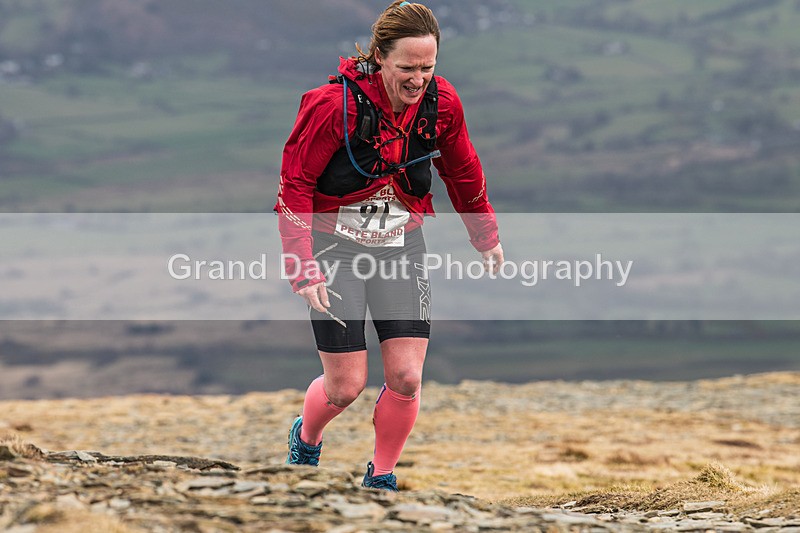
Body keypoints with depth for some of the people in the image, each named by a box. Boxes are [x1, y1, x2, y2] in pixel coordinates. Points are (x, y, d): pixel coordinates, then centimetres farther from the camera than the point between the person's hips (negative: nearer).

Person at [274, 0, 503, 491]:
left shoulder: (442, 103, -10)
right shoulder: (333, 105, -23)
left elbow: (463, 173, 10)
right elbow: (295, 184, -15)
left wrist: (486, 237, 22)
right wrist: (304, 268, -21)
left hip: (403, 246, 3)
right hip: (335, 247, -3)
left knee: (406, 378, -6)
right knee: (346, 386, -2)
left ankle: (381, 479, 17)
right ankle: (305, 439, 33)